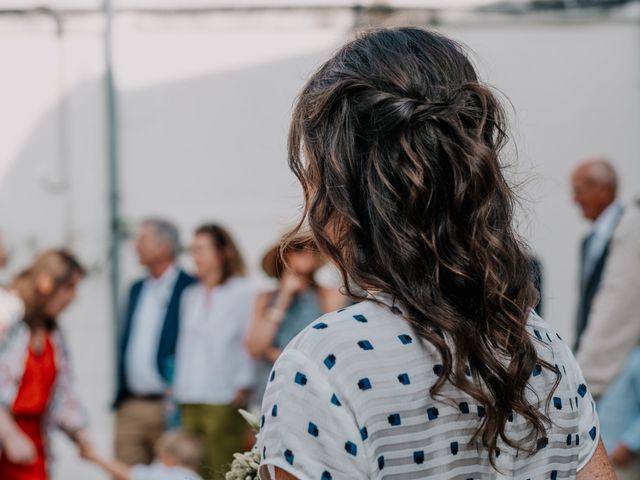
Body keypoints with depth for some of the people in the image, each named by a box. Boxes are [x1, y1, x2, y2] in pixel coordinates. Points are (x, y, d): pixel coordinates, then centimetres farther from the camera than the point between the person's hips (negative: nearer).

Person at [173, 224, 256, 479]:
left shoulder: (242, 292, -3)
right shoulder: (191, 295, 18)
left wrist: (243, 387, -8)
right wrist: (177, 387, 15)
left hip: (224, 401, -6)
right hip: (190, 402, 6)